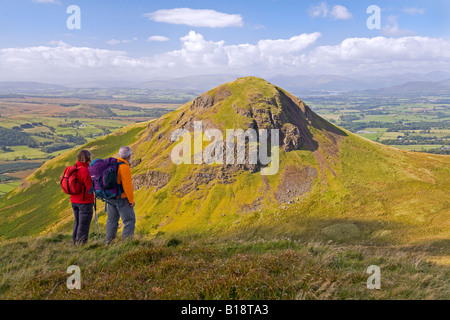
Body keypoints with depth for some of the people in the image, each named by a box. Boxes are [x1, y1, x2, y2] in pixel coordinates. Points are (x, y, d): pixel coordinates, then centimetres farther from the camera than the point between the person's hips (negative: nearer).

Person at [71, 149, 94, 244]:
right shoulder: (85, 170, -19)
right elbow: (90, 187, -21)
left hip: (74, 201, 8)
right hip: (85, 201, -8)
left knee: (77, 222, 19)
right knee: (84, 223, 0)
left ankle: (74, 242, 25)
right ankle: (81, 243, 4)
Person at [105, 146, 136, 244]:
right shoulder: (124, 167, -18)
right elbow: (127, 185, -19)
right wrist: (131, 200, -11)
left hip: (110, 198, 9)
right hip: (122, 199, -9)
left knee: (111, 220, 17)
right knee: (129, 220, -2)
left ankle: (109, 242, 23)